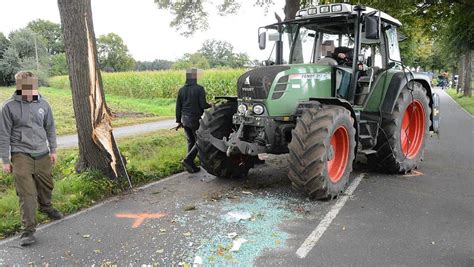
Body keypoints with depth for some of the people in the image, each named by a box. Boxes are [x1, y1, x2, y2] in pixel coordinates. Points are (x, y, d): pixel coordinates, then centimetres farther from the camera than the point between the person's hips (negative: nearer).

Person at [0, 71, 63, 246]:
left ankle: (46, 207, 46)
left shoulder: (43, 104, 2)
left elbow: (50, 128, 13)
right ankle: (28, 230, 1)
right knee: (27, 193, -7)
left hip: (42, 154, 4)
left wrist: (53, 150, 14)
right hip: (21, 155, -4)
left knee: (46, 186, 17)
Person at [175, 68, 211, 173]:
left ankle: (191, 165, 18)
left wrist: (179, 121, 16)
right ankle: (187, 160, -9)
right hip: (195, 120, -6)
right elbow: (203, 105, -16)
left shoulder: (181, 90, 5)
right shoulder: (199, 89, -13)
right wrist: (211, 105, 5)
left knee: (190, 141, 16)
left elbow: (178, 107, 8)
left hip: (185, 120, 6)